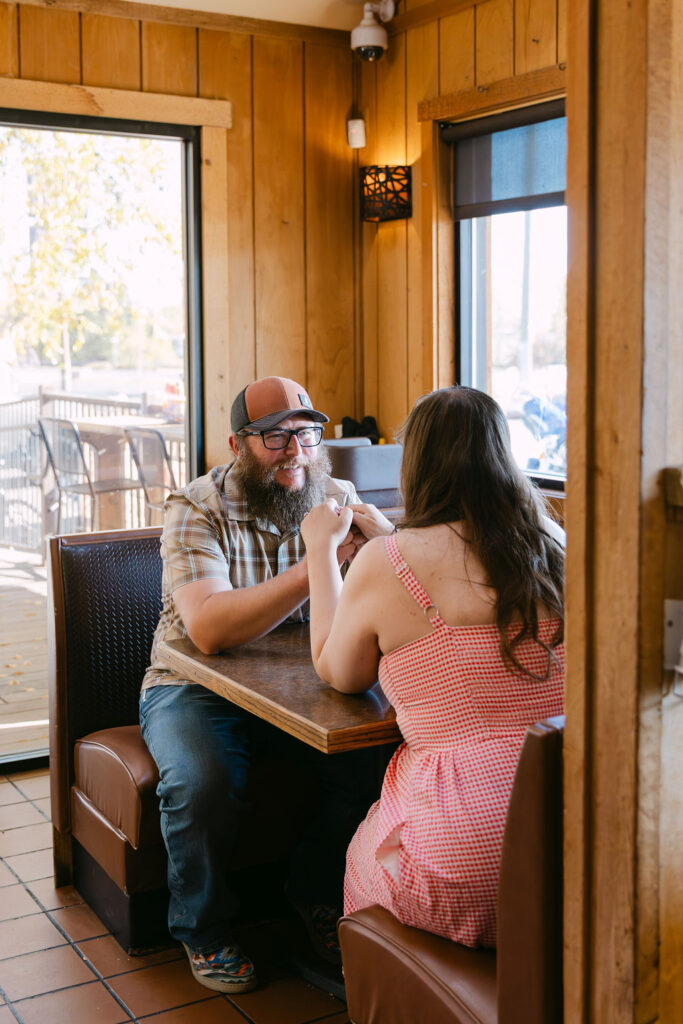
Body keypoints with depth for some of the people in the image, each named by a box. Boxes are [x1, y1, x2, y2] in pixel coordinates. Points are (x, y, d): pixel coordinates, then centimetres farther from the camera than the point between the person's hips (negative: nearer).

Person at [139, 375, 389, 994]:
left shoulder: (338, 500, -1)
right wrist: (314, 567, -36)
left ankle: (319, 895, 8)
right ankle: (204, 930, 0)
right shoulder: (196, 510, -14)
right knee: (203, 782, -30)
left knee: (374, 757, -21)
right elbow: (209, 630, -30)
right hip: (195, 685, -3)